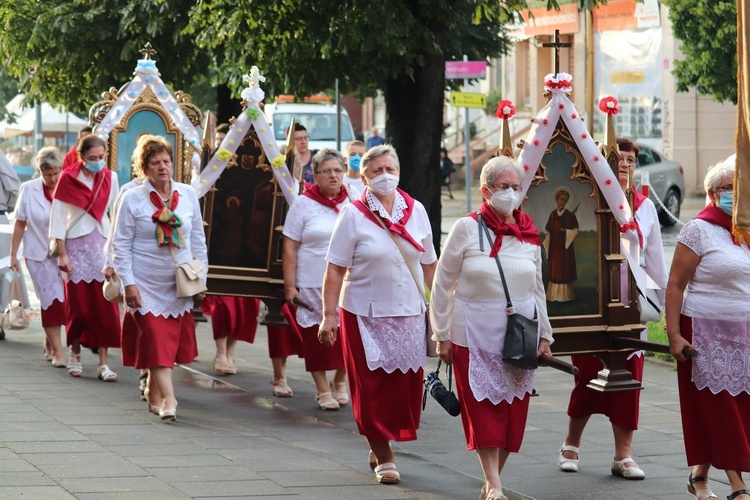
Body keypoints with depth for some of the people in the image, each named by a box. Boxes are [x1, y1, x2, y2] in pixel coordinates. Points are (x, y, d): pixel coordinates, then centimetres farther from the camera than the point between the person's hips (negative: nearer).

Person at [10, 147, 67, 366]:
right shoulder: (29, 190, -1)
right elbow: (20, 224, 3)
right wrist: (13, 254, 3)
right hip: (38, 253, -1)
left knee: (59, 300, 5)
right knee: (51, 300, -7)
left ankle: (49, 343, 26)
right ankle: (57, 351, -5)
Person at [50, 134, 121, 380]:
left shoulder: (110, 178, 4)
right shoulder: (68, 178, -5)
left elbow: (116, 213, 11)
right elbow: (58, 218, -4)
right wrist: (61, 254, -7)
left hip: (103, 244, 2)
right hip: (76, 246, -2)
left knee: (105, 305, -3)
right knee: (78, 303, 4)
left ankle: (103, 362, -1)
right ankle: (75, 355, 23)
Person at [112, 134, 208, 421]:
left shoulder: (188, 195, 4)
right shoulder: (132, 199, -5)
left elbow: (198, 239, 12)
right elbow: (121, 245, -3)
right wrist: (128, 283, -10)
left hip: (180, 286, 3)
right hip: (147, 286, -3)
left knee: (172, 341, 6)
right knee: (157, 341, -10)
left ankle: (153, 391, 26)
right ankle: (168, 400, -13)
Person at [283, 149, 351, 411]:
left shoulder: (353, 203, 8)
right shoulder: (304, 204, 0)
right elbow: (290, 248, -1)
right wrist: (289, 286, -7)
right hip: (312, 285, -2)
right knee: (317, 337, 1)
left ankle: (340, 381, 25)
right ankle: (323, 390, 14)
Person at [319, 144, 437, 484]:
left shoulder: (416, 211, 4)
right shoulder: (353, 215, -6)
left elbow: (429, 264, 10)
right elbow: (335, 269, -7)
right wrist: (329, 316, -13)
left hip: (409, 314, 3)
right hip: (365, 313, -3)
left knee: (406, 384, 5)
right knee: (373, 386, 0)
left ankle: (379, 448, 26)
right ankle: (383, 457, 12)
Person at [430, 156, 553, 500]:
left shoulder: (529, 233, 7)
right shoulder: (466, 229, -4)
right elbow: (442, 284, -1)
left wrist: (544, 334, 14)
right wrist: (442, 335, -2)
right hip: (475, 333, -4)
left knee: (514, 410, 4)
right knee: (484, 408, -6)